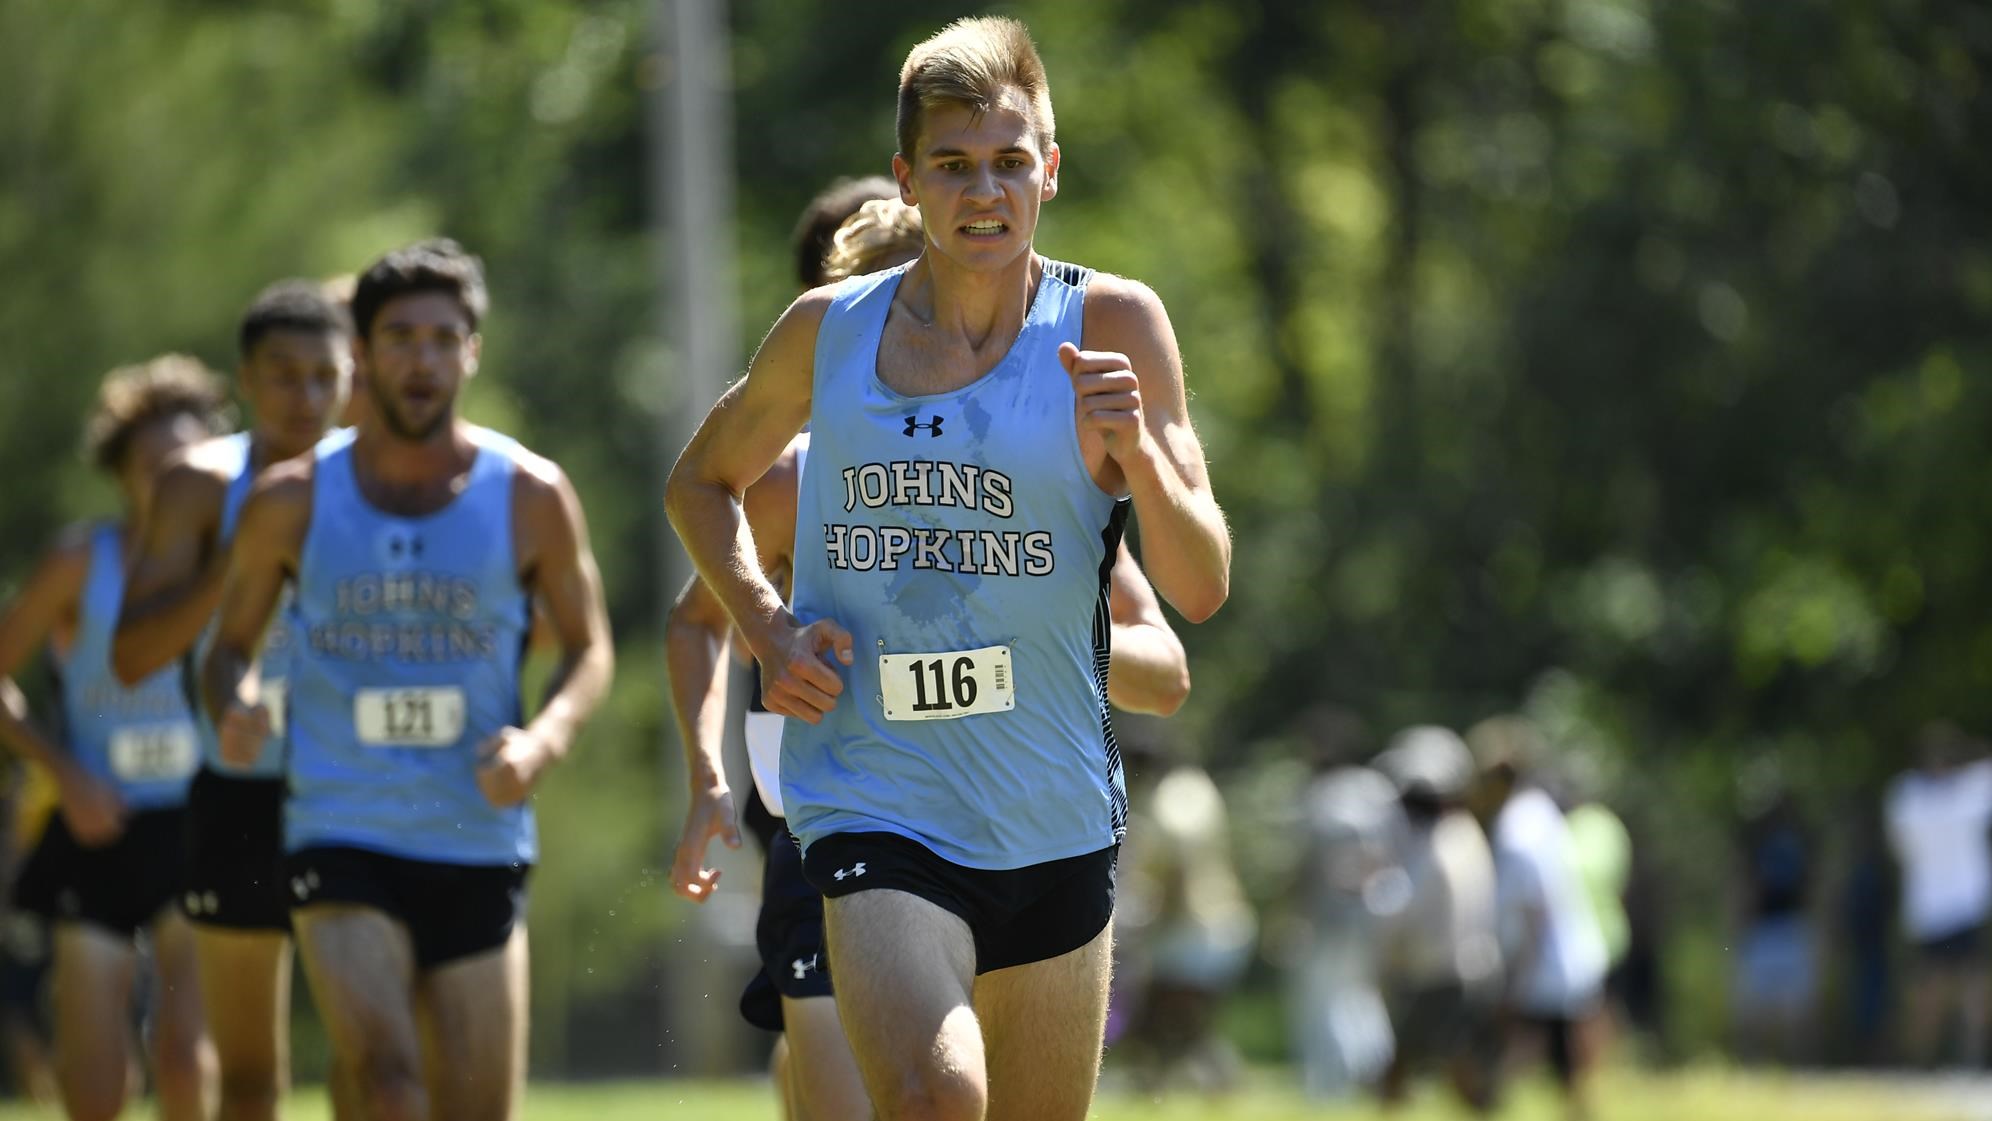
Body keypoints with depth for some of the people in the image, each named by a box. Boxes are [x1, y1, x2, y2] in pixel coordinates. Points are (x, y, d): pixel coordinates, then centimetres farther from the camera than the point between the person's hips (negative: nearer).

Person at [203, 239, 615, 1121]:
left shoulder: (532, 498, 2)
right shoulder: (291, 502, 1)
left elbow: (589, 650, 10)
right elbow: (231, 646, 12)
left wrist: (544, 740, -11)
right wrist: (233, 706, -12)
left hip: (481, 842, 2)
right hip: (340, 838, -1)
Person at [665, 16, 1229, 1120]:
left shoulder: (1111, 325, -3)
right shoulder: (826, 331, 2)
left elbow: (1201, 589, -5)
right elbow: (701, 481, 21)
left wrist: (1138, 452, -24)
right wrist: (767, 627, 3)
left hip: (1054, 821, 1)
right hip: (871, 806, -1)